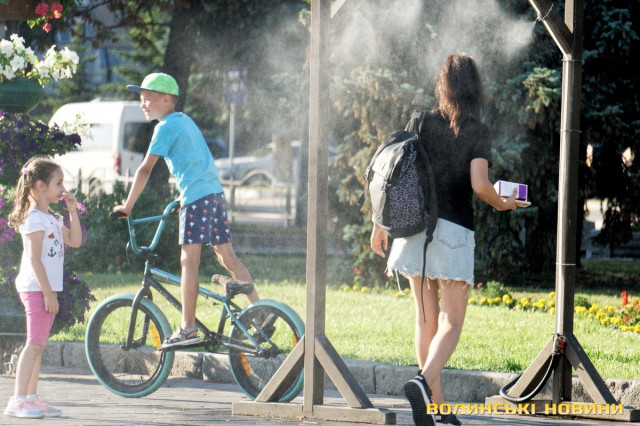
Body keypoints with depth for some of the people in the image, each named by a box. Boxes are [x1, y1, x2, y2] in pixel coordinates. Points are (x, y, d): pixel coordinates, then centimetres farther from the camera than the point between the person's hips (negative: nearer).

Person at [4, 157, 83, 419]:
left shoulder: (52, 219, 17)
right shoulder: (35, 219, -13)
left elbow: (75, 241, 17)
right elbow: (34, 259, -19)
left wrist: (72, 211, 10)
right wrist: (47, 293, -22)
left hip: (46, 289, 10)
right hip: (36, 289, -10)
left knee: (38, 345, 11)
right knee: (34, 344, -11)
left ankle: (31, 398, 14)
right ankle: (18, 401, -13)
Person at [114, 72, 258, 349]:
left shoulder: (167, 126, -6)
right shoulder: (185, 121, 20)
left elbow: (145, 169, -10)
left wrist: (128, 206, -6)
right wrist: (182, 196, 34)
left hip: (196, 196, -9)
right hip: (215, 192, 9)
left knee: (189, 261, -8)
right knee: (227, 256, 11)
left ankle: (188, 328, -11)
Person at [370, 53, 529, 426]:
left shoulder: (422, 123, 6)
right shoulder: (476, 132, -5)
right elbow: (479, 185, -14)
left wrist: (381, 223, 12)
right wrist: (503, 204, 7)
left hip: (415, 225, 4)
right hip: (453, 228, -4)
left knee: (427, 318, 11)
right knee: (452, 321, -1)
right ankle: (425, 381, -26)